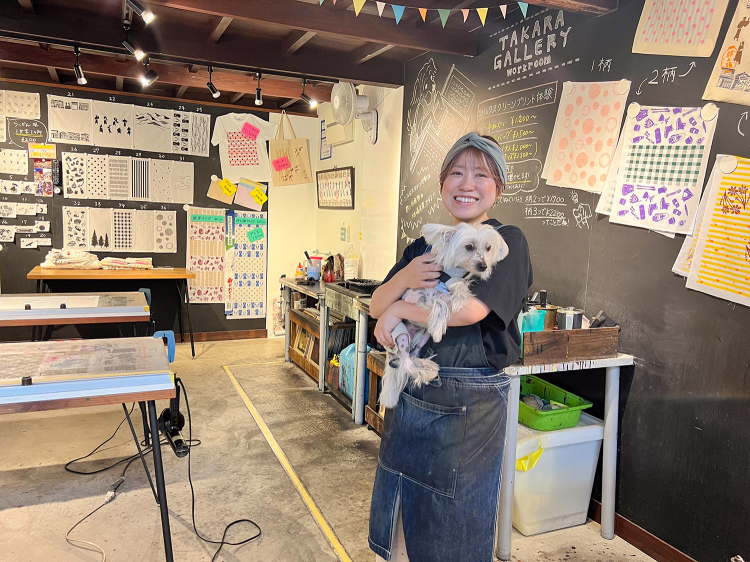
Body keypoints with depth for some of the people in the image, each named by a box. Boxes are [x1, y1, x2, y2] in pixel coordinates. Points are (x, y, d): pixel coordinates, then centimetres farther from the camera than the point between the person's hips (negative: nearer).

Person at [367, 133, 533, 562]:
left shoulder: (507, 242, -9)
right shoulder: (426, 244, 9)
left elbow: (469, 309, -26)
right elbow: (376, 306, 5)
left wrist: (401, 308, -12)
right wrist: (404, 278, -16)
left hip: (469, 403, -5)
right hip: (410, 394, 6)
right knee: (401, 516, 20)